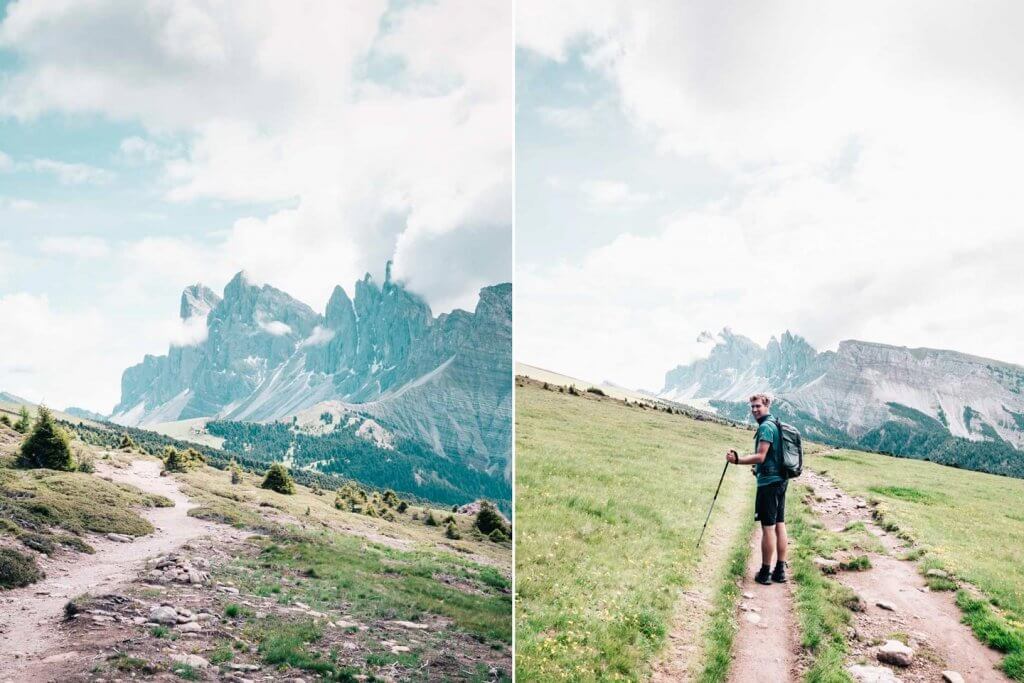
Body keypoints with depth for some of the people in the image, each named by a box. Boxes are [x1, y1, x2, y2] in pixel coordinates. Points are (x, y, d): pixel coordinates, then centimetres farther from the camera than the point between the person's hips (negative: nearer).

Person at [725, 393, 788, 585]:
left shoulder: (765, 427, -14)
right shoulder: (777, 425, 16)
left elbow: (760, 456, -22)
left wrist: (737, 460, -27)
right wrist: (758, 467, 27)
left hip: (768, 482, -10)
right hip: (780, 480, 10)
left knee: (768, 527, -4)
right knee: (780, 525, 11)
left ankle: (765, 573, 1)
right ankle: (780, 570, 16)